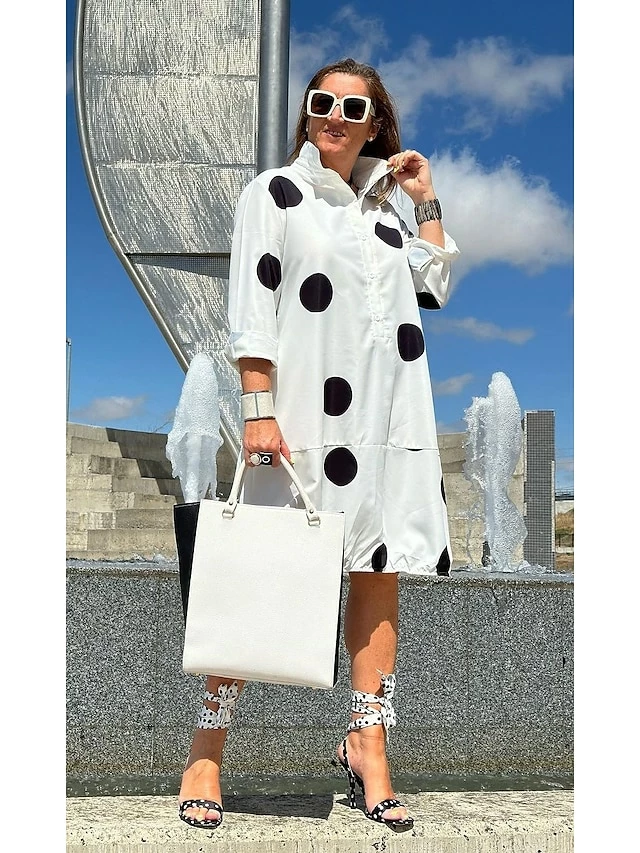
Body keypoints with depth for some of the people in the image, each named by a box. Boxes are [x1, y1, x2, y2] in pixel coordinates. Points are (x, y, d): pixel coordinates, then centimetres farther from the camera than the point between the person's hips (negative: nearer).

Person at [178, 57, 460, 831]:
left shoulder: (387, 199, 18)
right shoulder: (275, 192, 4)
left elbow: (435, 286, 17)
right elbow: (251, 308, -5)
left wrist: (426, 201, 13)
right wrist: (258, 408, -14)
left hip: (389, 416, 5)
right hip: (306, 416, -5)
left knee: (380, 575, 5)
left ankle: (367, 746, 16)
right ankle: (206, 749, 9)